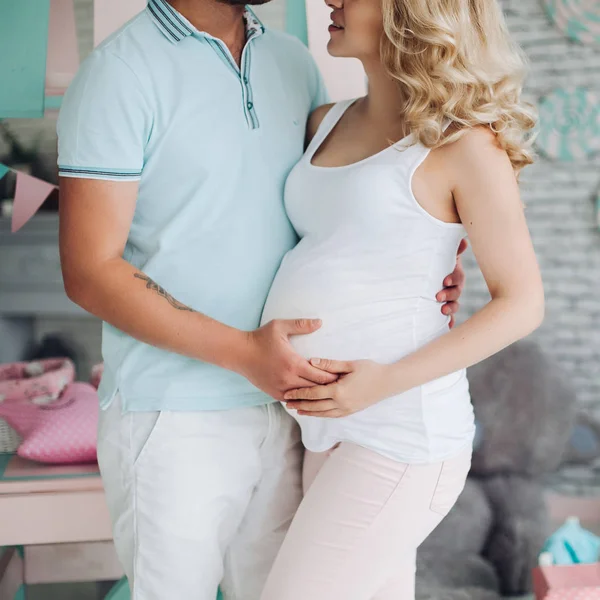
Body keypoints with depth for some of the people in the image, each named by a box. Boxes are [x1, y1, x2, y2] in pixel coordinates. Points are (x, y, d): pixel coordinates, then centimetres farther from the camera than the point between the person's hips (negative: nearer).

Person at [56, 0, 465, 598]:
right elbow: (90, 272, -15)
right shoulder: (120, 71, -11)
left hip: (280, 406, 6)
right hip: (173, 419, -5)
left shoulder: (293, 61, 9)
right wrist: (243, 352, -22)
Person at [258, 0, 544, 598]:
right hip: (340, 427, 8)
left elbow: (522, 304, -10)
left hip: (403, 434, -7)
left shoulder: (467, 141, -10)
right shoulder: (330, 123, 10)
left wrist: (387, 381, -18)